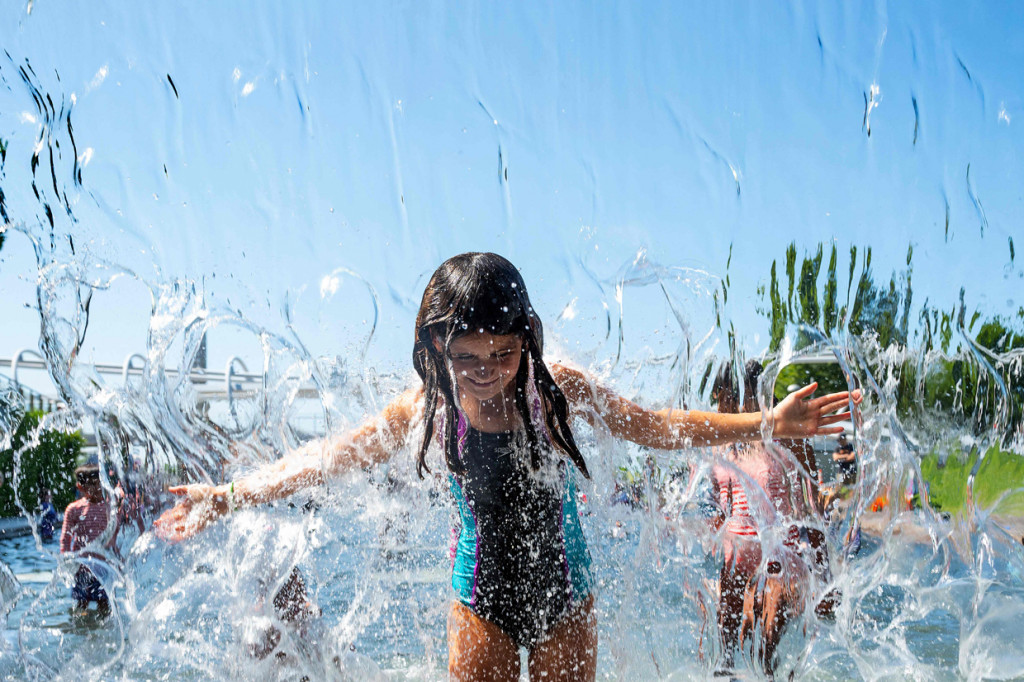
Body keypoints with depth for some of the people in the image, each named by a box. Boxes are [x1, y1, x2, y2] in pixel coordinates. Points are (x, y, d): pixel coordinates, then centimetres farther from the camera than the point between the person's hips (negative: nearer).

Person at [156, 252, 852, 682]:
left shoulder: (557, 389, -18)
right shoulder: (429, 407, -15)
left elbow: (651, 425, -7)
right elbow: (331, 456, -7)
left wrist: (767, 423, -10)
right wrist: (230, 495, -8)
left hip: (564, 598, 0)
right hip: (481, 601, 1)